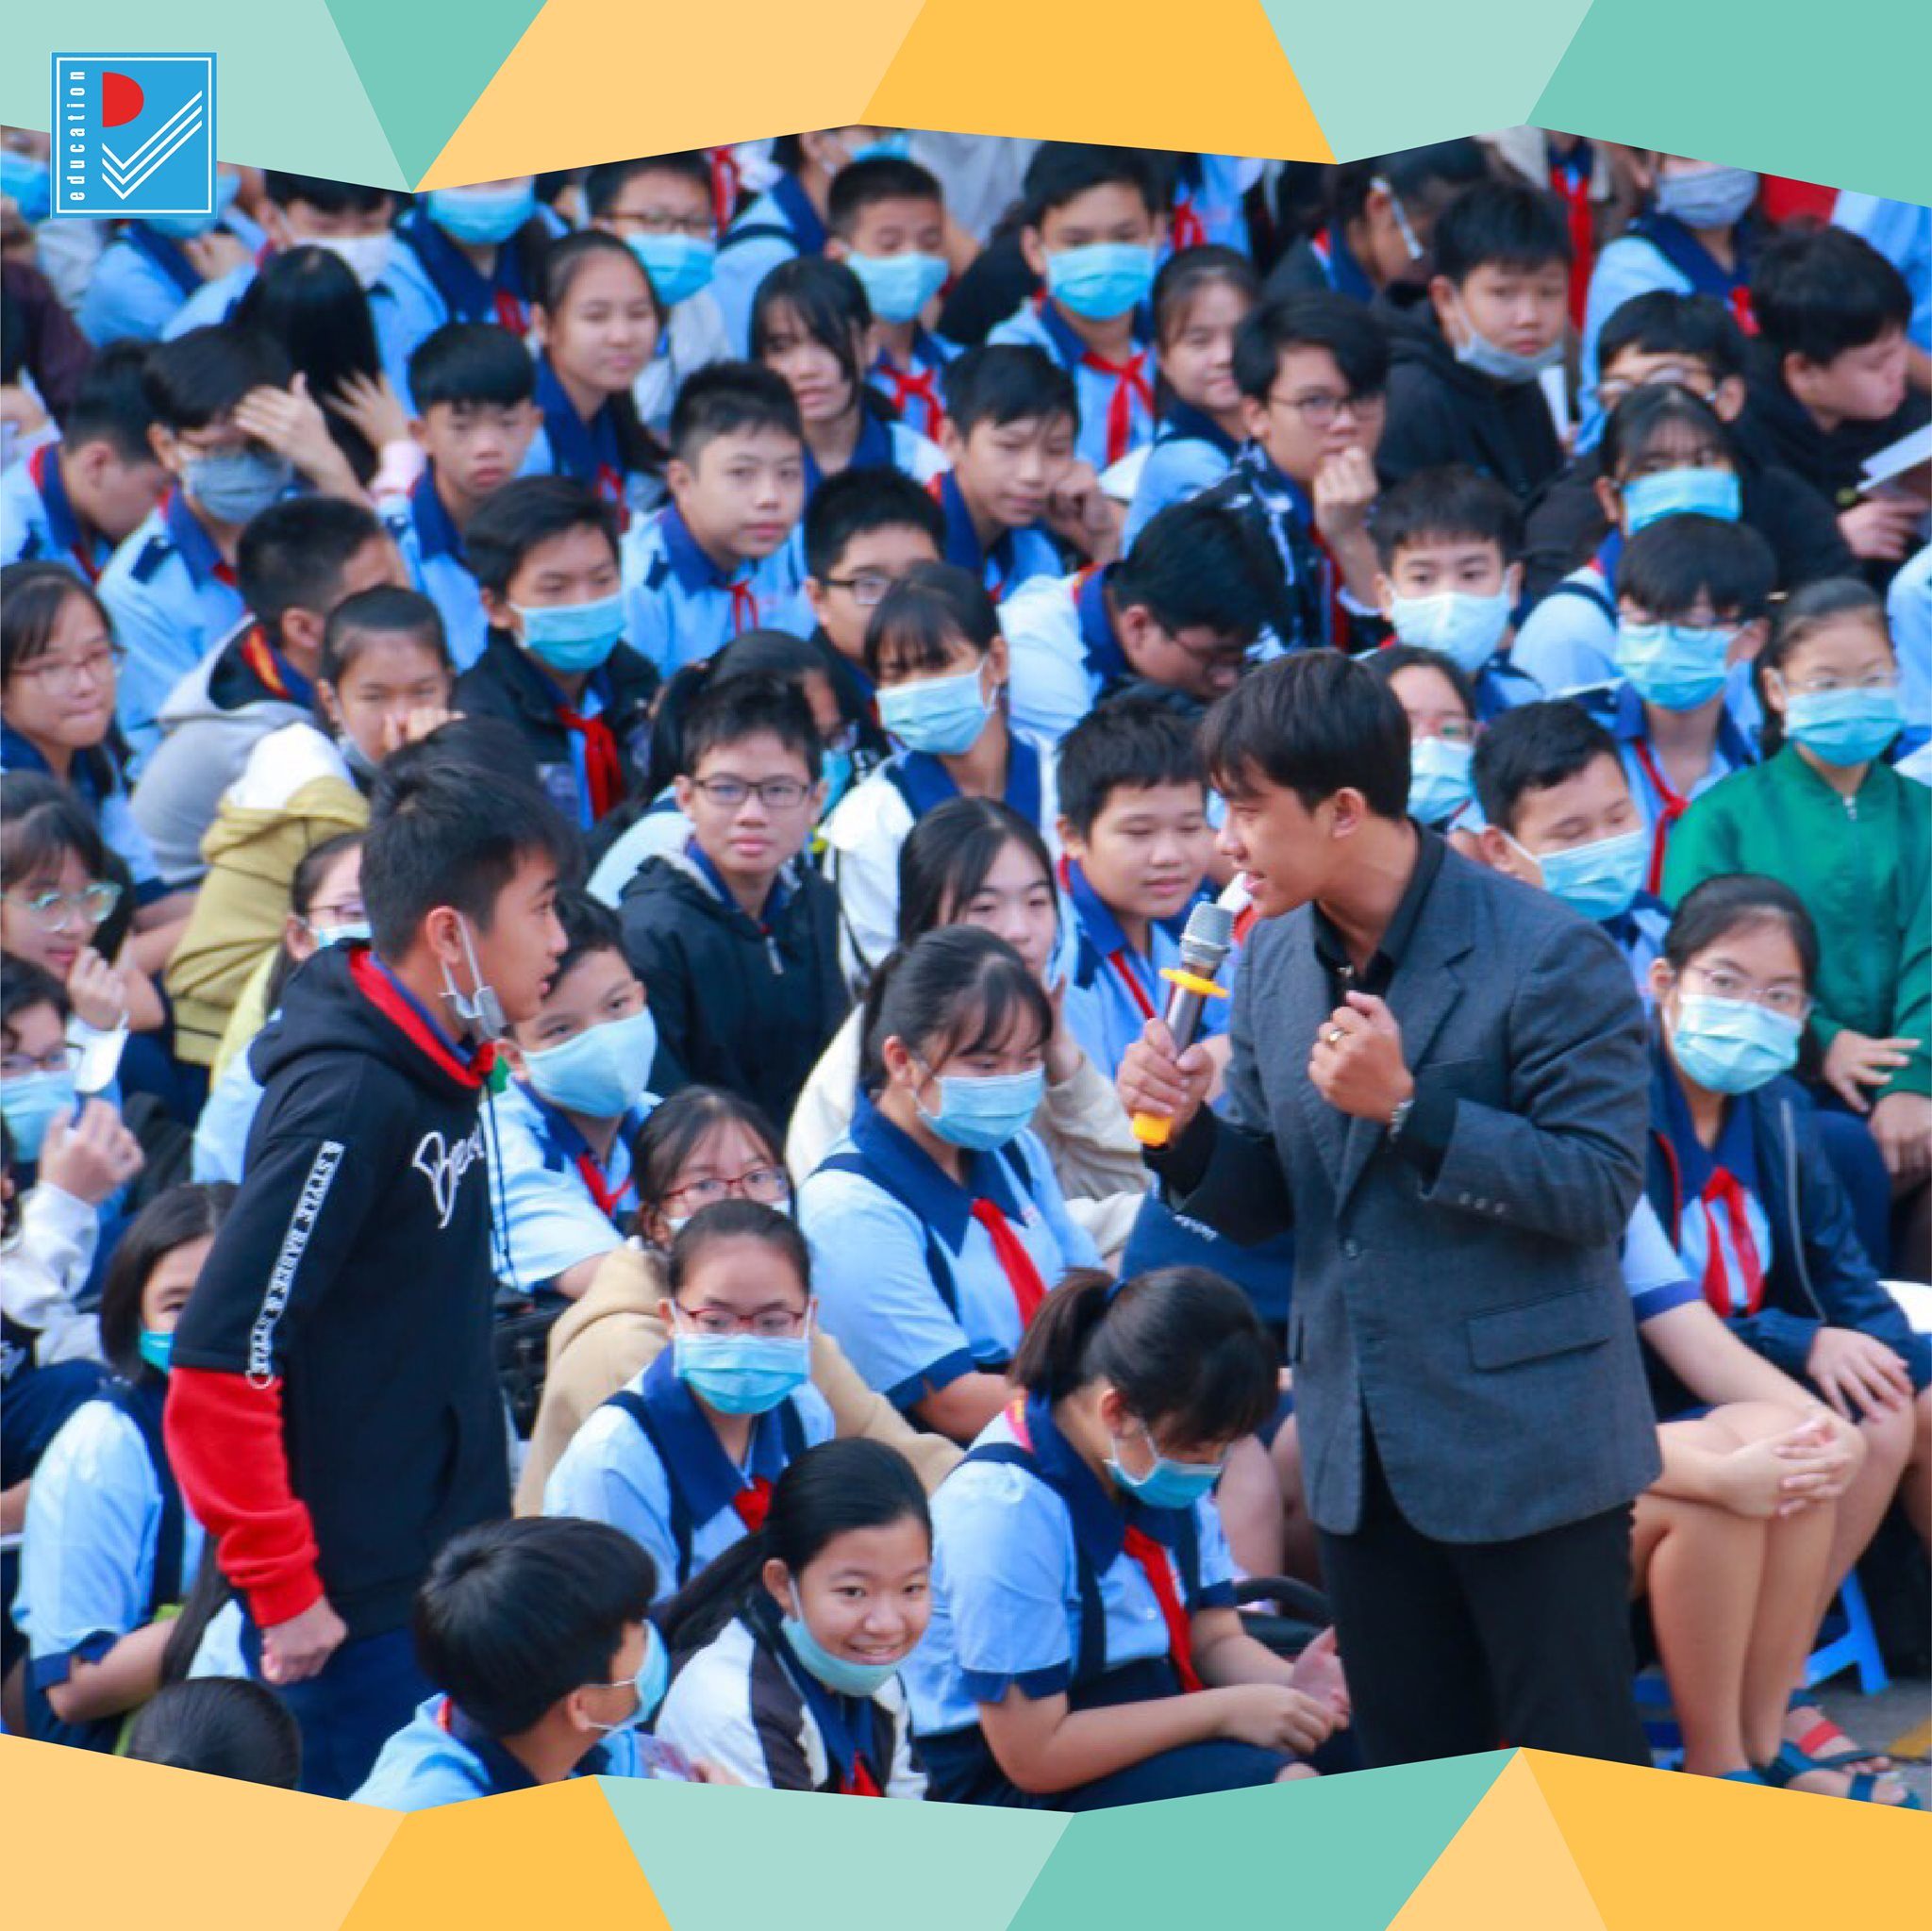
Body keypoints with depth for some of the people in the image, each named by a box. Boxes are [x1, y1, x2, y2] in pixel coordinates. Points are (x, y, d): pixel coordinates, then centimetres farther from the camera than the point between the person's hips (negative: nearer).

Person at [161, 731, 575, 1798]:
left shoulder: (443, 1068, 8)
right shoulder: (347, 1101, -20)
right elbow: (216, 1370, -23)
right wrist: (283, 1593, -18)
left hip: (441, 1581, 9)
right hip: (356, 1614, -9)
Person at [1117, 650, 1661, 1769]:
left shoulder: (1549, 960, -15)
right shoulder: (1274, 962, 7)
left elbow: (1603, 1185, -17)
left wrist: (1409, 1106, -26)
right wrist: (1186, 1128, -9)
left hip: (1527, 1450, -7)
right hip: (1364, 1455, 7)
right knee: (1415, 1788, 13)